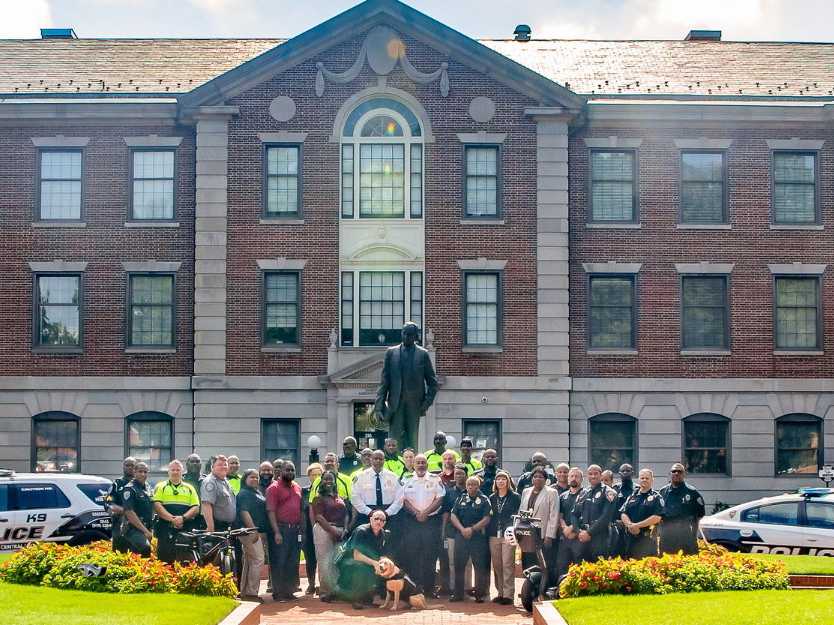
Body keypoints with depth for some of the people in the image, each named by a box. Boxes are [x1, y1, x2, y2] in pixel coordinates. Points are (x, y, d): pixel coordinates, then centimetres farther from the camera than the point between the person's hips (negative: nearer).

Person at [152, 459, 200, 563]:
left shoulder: (189, 488, 18)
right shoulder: (161, 487, 11)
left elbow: (196, 508, 8)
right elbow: (157, 506, -2)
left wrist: (183, 518, -10)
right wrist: (172, 518, -14)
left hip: (186, 530, 2)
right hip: (166, 528, -2)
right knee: (165, 558, -6)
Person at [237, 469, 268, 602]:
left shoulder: (258, 493, 20)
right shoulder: (244, 494, -9)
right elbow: (244, 512, -19)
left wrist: (263, 532, 20)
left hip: (259, 532, 10)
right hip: (250, 532, -10)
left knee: (249, 561, 12)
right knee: (258, 560, -14)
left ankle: (244, 592, 17)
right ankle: (251, 592, -13)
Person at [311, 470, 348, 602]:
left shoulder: (339, 497, 18)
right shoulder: (319, 498, 2)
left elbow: (345, 514, 16)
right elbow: (319, 517, -9)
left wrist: (345, 529, -1)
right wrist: (332, 530, -16)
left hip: (339, 532, 5)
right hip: (324, 530, -5)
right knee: (325, 562, -6)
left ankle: (336, 590, 11)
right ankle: (325, 592, -3)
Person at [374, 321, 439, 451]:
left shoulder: (423, 354, 5)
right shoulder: (391, 352, 8)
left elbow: (432, 382, 8)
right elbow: (384, 380, 7)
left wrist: (427, 402, -4)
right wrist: (379, 404, -1)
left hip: (414, 404, -1)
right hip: (395, 404, 1)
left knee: (412, 439, 0)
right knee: (395, 437, -5)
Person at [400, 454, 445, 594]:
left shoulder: (435, 480, 6)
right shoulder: (407, 480, 8)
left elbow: (440, 499, -1)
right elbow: (404, 500, 2)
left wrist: (425, 512, -11)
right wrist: (417, 513, -11)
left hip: (431, 520, -1)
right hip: (411, 521, 1)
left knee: (430, 555, -1)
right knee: (410, 554, -2)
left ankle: (429, 586, 4)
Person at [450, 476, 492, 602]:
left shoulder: (484, 500, 2)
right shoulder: (461, 499, 13)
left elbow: (486, 519, -6)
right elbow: (453, 516, 6)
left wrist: (472, 529, -13)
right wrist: (462, 529, -8)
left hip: (478, 536, -3)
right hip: (461, 535, 3)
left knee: (480, 566, -2)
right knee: (459, 565, 4)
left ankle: (480, 594, 5)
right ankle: (458, 593, 12)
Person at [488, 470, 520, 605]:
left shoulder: (515, 497, 2)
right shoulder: (492, 498, 15)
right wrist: (487, 532, 6)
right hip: (494, 535, 5)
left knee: (507, 564, -8)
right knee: (496, 565, 6)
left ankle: (508, 594, -7)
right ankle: (500, 593, 13)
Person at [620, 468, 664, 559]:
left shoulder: (656, 497, 3)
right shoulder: (632, 496, 16)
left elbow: (656, 517, -8)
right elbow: (623, 514, 10)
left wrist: (637, 525, -12)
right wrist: (630, 525, -11)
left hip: (648, 537, -4)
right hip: (630, 537, 4)